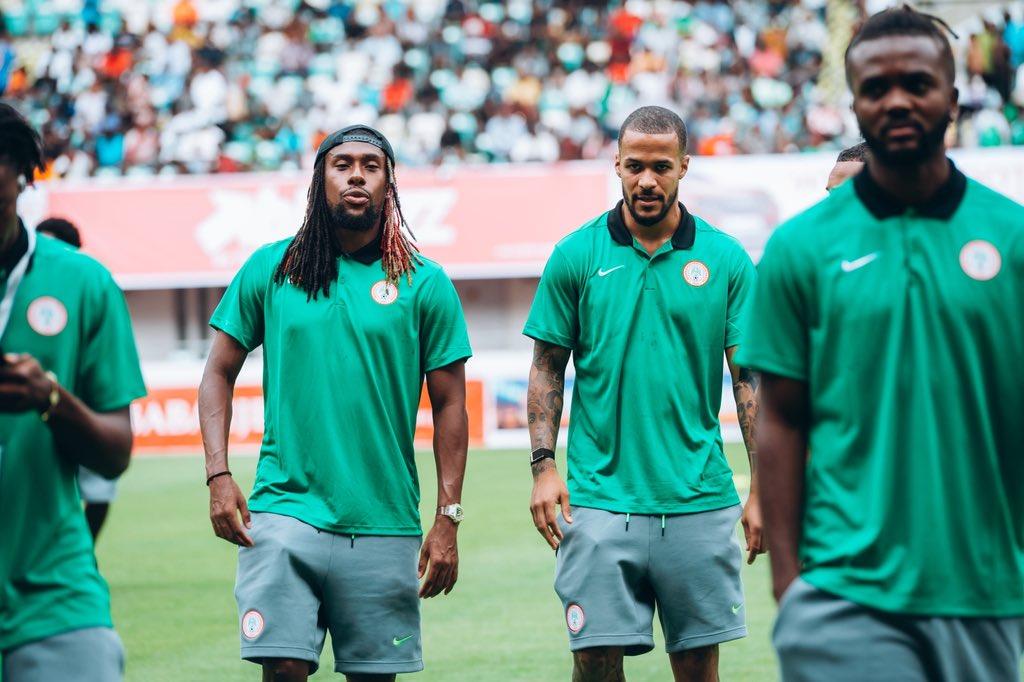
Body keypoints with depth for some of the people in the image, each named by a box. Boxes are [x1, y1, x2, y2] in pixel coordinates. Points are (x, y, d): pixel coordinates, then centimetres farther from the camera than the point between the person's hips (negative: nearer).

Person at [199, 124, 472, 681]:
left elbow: (449, 404, 6)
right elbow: (219, 374, 10)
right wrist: (218, 476, -3)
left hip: (383, 525, 0)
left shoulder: (424, 283, 5)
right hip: (285, 507, 0)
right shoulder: (268, 270, 6)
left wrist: (448, 519, 0)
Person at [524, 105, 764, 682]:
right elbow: (548, 369, 8)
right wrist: (544, 467, -3)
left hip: (699, 502, 0)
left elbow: (749, 378, 4)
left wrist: (761, 490, -1)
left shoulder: (727, 259, 3)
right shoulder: (576, 256, 3)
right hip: (600, 499, 0)